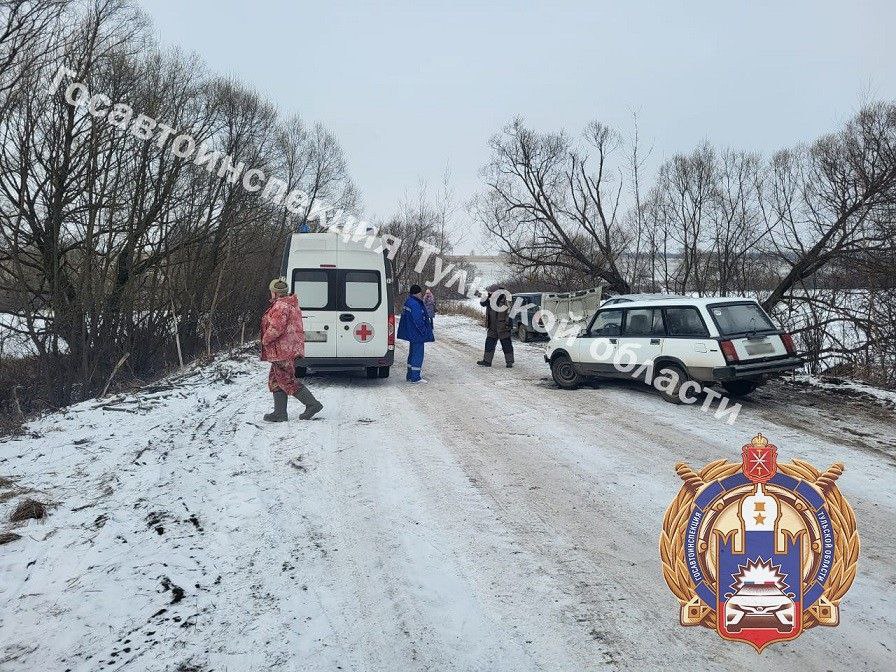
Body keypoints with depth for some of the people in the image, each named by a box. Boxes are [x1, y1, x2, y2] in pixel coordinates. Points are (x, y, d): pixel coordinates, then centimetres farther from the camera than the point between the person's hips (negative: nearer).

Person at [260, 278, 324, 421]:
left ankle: (312, 404, -6)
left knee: (287, 381, -7)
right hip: (289, 349, 11)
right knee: (275, 380, 14)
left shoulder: (281, 306, -16)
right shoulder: (291, 305, 18)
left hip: (283, 350, -11)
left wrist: (265, 340, -12)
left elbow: (276, 327, -26)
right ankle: (280, 412, 15)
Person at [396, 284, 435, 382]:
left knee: (412, 354, 17)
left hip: (412, 334, 11)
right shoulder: (415, 304, -20)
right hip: (417, 334, -11)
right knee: (418, 354, -5)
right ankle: (415, 377, -2)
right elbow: (418, 321, -22)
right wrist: (425, 332, -16)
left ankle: (410, 375, 24)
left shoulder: (409, 302, 14)